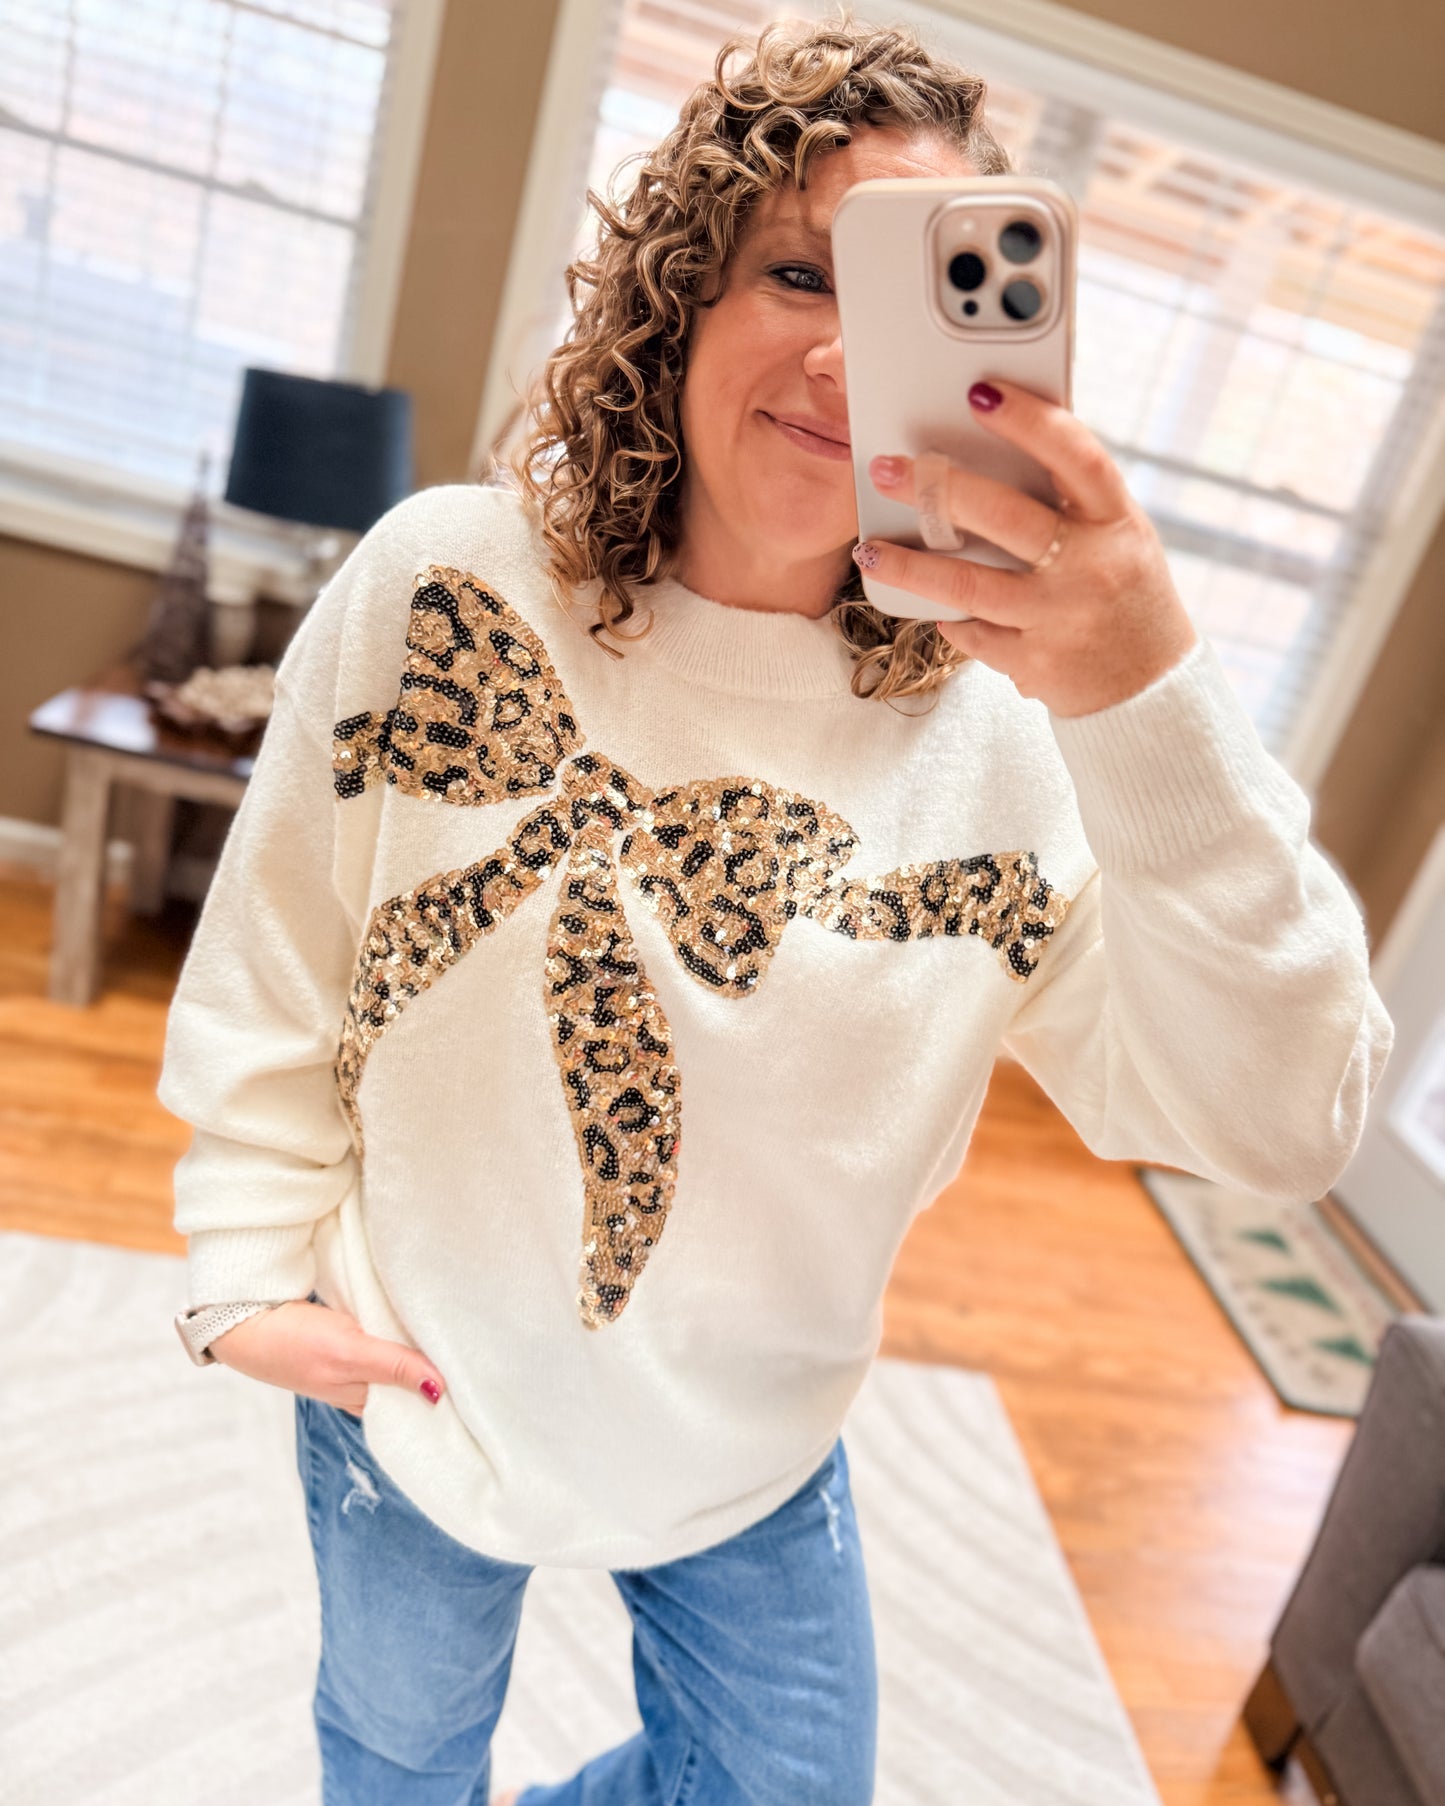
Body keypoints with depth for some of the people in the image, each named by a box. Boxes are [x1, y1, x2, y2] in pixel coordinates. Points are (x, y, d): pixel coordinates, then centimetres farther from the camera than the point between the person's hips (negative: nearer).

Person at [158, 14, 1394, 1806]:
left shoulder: (1006, 714, -20)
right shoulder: (447, 579, -19)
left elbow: (1279, 1122, -27)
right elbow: (276, 959, -8)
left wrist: (1156, 704, -41)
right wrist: (251, 1265, -3)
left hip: (754, 1458, 1)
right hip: (408, 1397, 0)